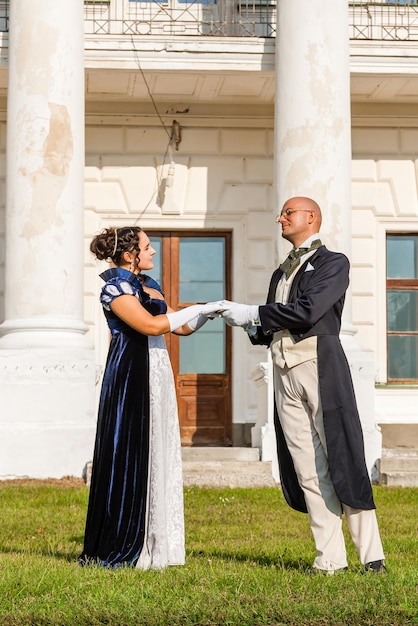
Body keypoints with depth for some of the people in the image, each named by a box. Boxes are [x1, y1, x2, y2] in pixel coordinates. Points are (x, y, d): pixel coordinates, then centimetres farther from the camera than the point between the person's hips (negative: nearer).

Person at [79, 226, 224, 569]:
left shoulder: (149, 285, 16)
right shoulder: (115, 287, -9)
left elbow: (181, 327, 19)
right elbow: (150, 325, -22)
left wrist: (211, 311, 5)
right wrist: (198, 308, -16)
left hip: (156, 375, 9)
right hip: (130, 375, -9)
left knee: (158, 456, 8)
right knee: (130, 455, -5)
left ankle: (153, 545, 14)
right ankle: (118, 549, 2)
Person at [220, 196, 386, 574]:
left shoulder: (333, 263, 4)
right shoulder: (280, 274, 25)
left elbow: (308, 311, -12)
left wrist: (253, 313, -8)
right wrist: (250, 327, 2)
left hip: (320, 366, -6)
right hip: (286, 374, 6)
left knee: (342, 461, -7)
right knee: (308, 470, 1)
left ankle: (371, 555, -3)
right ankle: (330, 558, 2)